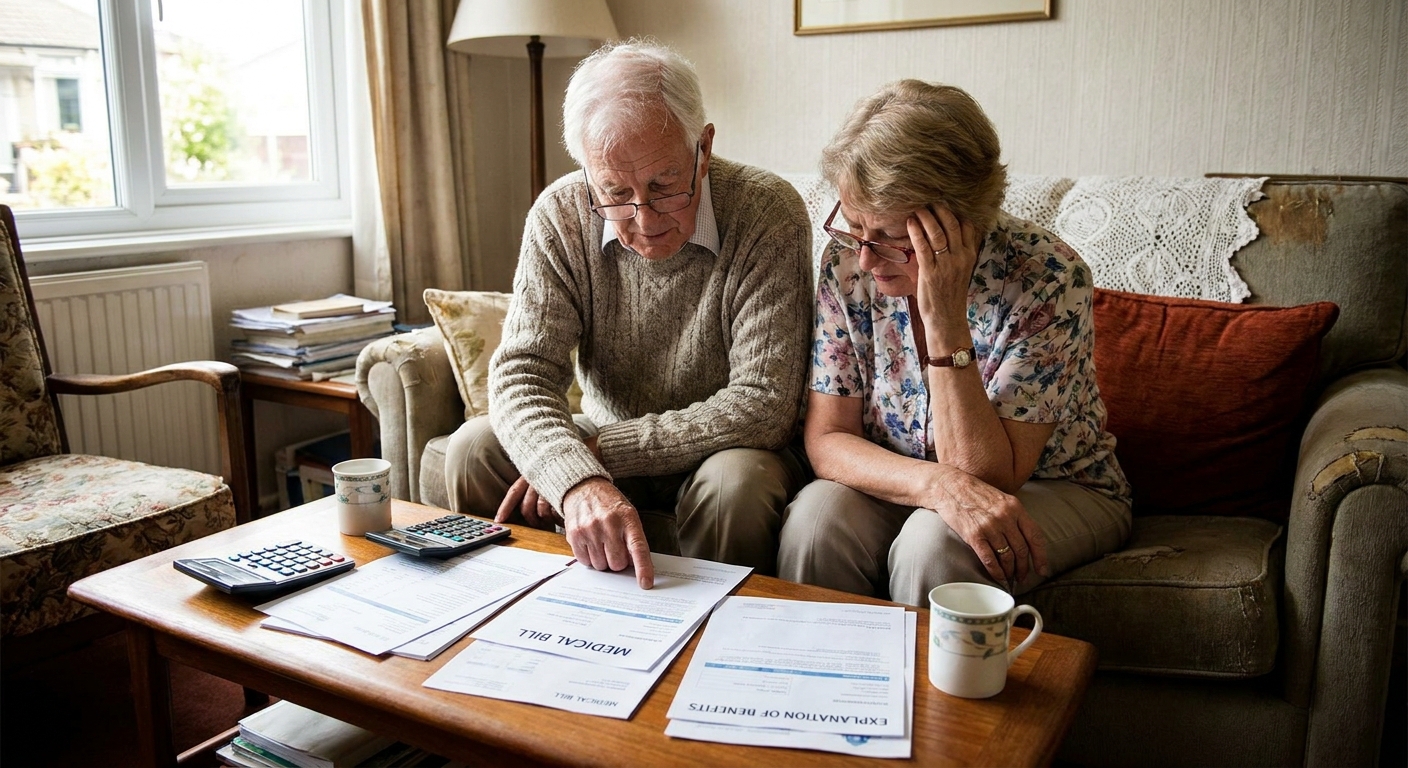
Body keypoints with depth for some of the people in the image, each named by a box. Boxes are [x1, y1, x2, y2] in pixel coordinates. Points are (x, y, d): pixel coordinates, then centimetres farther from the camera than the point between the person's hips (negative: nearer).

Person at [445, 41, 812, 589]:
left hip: (722, 451, -2)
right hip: (600, 447, 3)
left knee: (736, 481, -34)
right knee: (474, 449, -18)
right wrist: (578, 479, -40)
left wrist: (600, 451, -27)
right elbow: (521, 373, -19)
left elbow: (765, 403, -25)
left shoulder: (768, 214, -21)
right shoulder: (562, 215, -12)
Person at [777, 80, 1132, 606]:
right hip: (903, 488, 3)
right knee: (816, 518, -27)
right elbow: (827, 438, -13)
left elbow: (985, 476, -25)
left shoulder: (1047, 280, -24)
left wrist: (945, 322, -35)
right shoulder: (847, 262, -13)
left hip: (1055, 491, -2)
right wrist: (938, 482, -31)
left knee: (934, 543, -33)